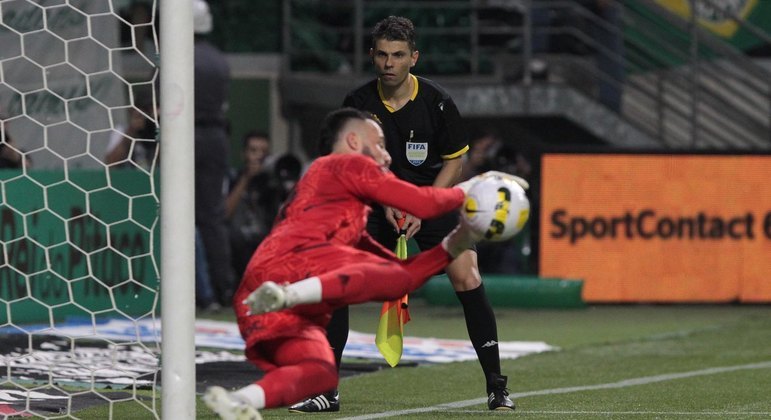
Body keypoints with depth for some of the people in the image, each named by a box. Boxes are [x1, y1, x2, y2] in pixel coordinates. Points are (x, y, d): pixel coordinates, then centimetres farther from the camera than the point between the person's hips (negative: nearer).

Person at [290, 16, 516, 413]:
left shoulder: (437, 102, -14)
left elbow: (453, 162, -4)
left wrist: (421, 210, -14)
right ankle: (326, 391, -3)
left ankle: (496, 387, -6)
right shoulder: (358, 103, -9)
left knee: (466, 279, -17)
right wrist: (385, 201, -13)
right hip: (377, 202, 2)